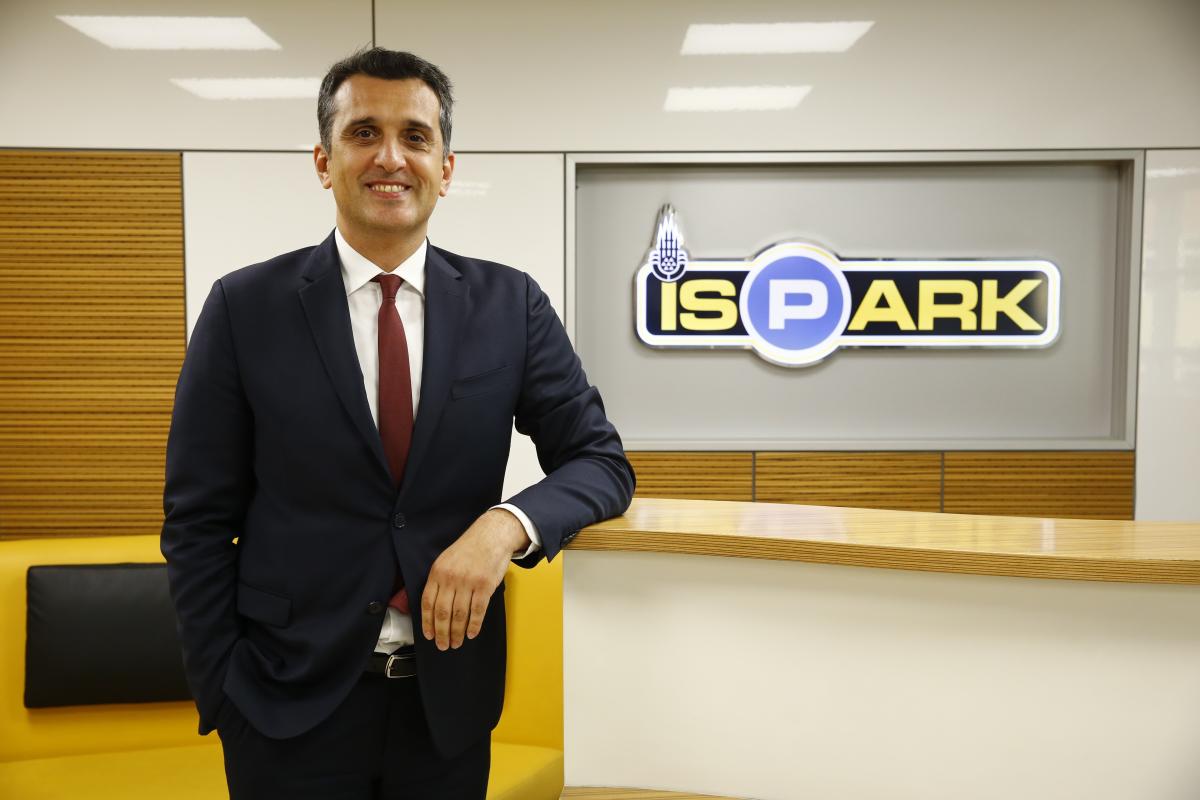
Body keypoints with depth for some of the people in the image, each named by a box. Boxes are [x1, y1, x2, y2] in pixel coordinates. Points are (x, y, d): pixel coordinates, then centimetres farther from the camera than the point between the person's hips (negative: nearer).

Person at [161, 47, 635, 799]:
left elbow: (601, 459, -2)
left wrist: (506, 524, -20)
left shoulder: (509, 303, -3)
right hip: (289, 705, -1)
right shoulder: (245, 307, -5)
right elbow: (199, 521, -2)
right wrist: (224, 694, -5)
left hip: (453, 699, 2)